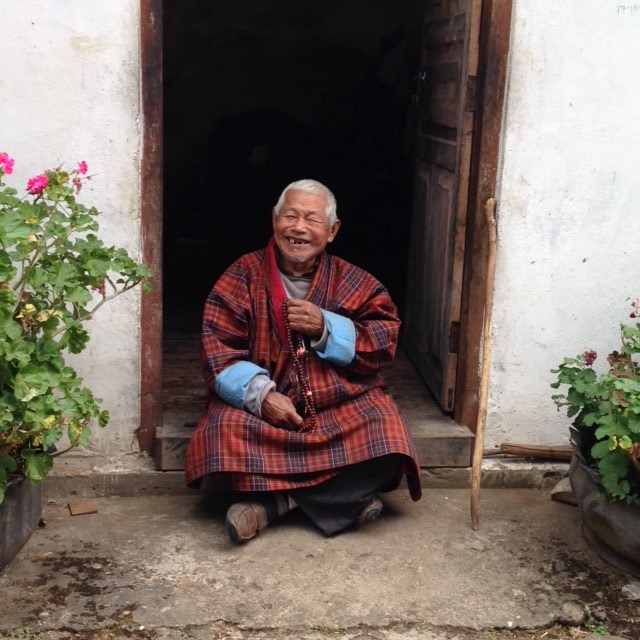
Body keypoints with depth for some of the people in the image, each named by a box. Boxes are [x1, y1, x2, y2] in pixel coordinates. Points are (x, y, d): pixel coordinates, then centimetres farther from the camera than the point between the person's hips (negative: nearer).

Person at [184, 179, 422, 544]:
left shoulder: (353, 282, 6)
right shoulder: (242, 278, 1)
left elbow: (384, 344, -1)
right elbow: (219, 354, -5)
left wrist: (325, 328, -15)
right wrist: (261, 395, -22)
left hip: (343, 404, 1)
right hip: (260, 407, 0)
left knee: (386, 434, -27)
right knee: (225, 432, -31)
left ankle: (273, 503, -16)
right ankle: (347, 497, -18)